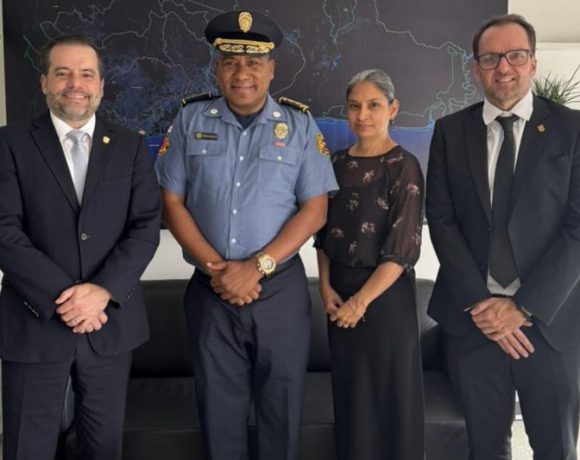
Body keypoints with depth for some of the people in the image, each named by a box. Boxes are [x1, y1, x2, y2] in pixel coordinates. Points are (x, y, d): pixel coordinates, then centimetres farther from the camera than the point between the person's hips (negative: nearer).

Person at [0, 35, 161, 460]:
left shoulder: (131, 146, 5)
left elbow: (147, 227, -3)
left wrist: (104, 290, -16)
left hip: (111, 320, 2)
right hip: (34, 322, -1)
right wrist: (62, 296, -17)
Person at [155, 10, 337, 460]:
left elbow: (314, 210, -5)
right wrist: (215, 267, -11)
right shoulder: (191, 119, 2)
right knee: (218, 404, 14)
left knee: (281, 403, 12)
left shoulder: (299, 124, -1)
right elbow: (172, 202, 1)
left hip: (280, 289, -1)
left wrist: (256, 267, -15)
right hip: (210, 289, 1)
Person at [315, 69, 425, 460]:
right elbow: (324, 232, 9)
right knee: (350, 390, 16)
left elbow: (402, 248, -15)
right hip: (340, 293, 5)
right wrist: (327, 287, -4)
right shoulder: (337, 163, 5)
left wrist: (361, 300, -15)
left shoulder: (403, 166, -10)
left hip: (386, 292, -5)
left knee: (390, 391, 8)